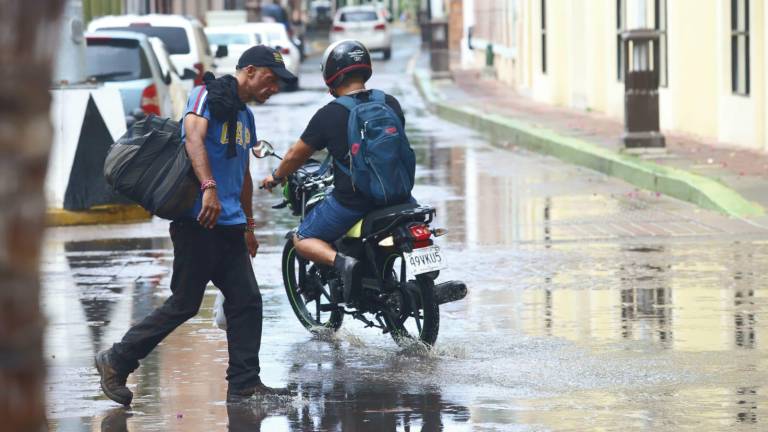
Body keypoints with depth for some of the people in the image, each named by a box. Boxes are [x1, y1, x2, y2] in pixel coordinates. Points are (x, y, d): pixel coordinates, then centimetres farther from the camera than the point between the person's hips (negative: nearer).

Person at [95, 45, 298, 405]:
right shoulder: (208, 96, -7)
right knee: (184, 304, -6)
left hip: (229, 226, 9)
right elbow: (194, 136, -26)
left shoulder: (245, 116, 20)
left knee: (247, 302, 2)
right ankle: (117, 361, 5)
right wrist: (209, 188, -38)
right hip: (198, 222, -9)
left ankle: (245, 384, 5)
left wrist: (248, 225, 33)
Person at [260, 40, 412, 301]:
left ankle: (342, 263, -15)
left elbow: (296, 156, 3)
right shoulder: (390, 104, 3)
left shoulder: (329, 115, -9)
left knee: (303, 240, 15)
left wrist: (276, 177, 24)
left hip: (350, 201, -4)